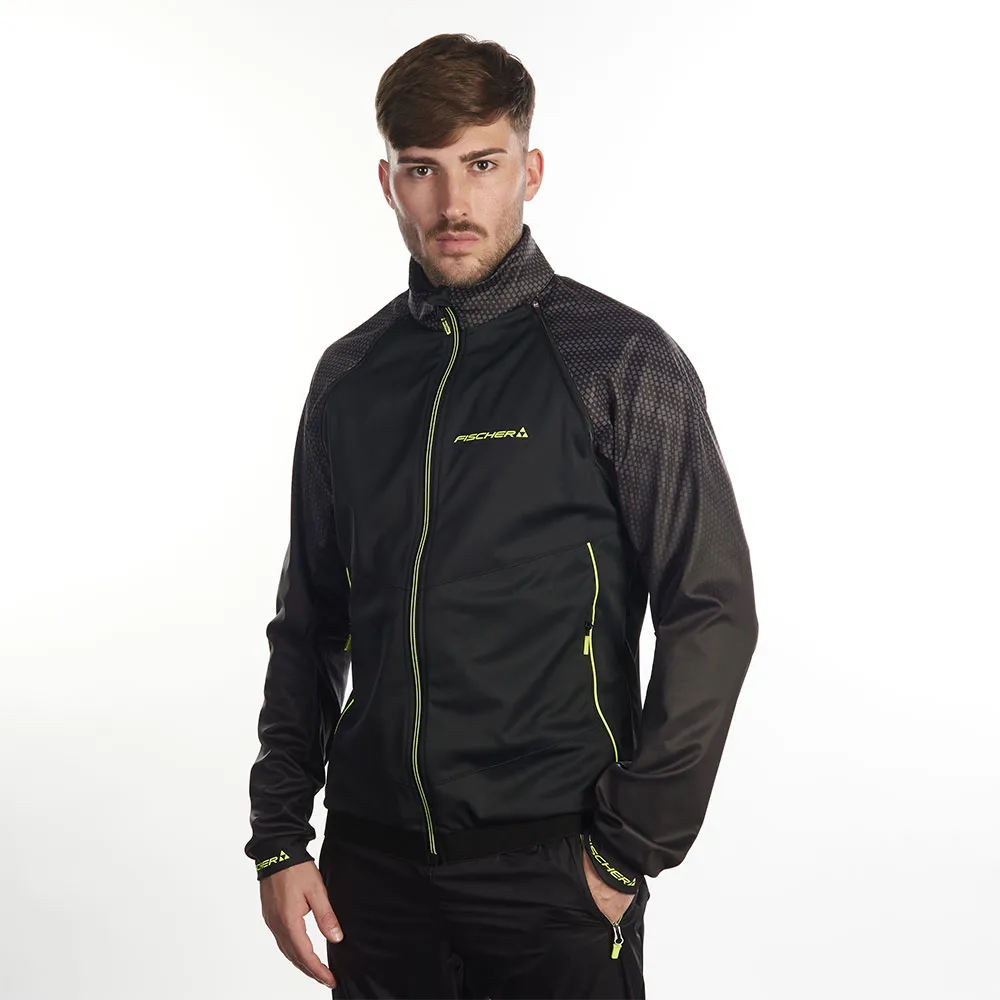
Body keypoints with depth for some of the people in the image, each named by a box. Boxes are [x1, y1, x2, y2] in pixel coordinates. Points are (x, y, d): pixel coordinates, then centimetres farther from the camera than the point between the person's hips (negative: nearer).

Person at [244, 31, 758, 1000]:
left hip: (550, 870, -4)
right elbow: (308, 625, 12)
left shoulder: (622, 362, -5)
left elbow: (713, 615, -8)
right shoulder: (350, 376, 8)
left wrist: (631, 851, -9)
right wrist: (278, 839, 7)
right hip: (371, 861, 4)